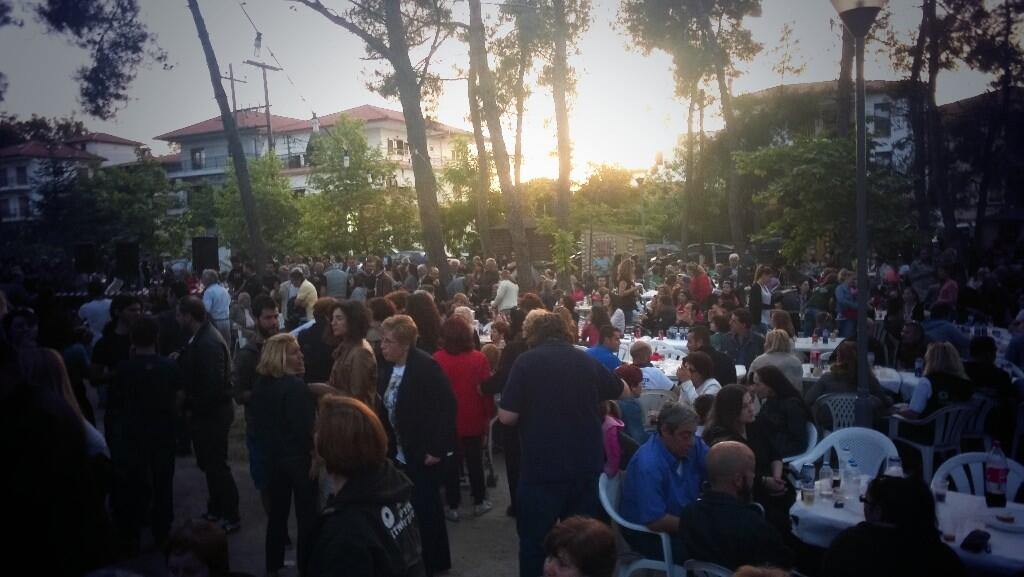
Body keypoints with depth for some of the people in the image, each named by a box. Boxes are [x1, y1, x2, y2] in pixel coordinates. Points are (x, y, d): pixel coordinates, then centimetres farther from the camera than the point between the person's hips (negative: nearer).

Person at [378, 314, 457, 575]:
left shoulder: (426, 366, -19)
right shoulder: (390, 368, 5)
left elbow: (446, 407, -21)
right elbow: (386, 408, 12)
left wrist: (436, 449, -20)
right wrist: (388, 444, 7)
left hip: (423, 455, -7)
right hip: (400, 453, 7)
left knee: (425, 509, 4)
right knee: (410, 508, 15)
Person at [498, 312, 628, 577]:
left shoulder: (526, 361, -8)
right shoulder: (588, 361, 3)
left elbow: (507, 416, -11)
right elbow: (624, 393, 19)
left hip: (542, 468, -3)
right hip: (586, 466, 4)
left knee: (534, 542, 12)